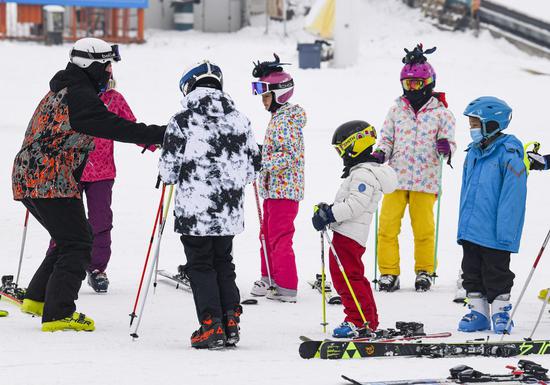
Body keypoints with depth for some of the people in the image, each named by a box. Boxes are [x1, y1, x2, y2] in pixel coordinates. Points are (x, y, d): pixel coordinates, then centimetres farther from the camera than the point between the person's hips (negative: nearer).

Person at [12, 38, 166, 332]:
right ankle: (58, 315, -10)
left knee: (71, 238, 21)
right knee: (77, 244, -6)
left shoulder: (63, 90, 18)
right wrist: (161, 134, -23)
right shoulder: (80, 96, -16)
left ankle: (37, 299, 24)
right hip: (51, 181, -10)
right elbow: (114, 127, -23)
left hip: (28, 177, 10)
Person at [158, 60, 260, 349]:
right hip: (230, 213, 4)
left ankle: (211, 327, 1)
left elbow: (168, 170, -9)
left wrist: (169, 174, 15)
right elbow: (253, 166, 9)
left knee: (200, 266, 6)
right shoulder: (239, 119, 3)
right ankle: (231, 323, 15)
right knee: (224, 263, 19)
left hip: (194, 211, -4)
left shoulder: (182, 121, -11)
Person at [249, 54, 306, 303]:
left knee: (280, 237, -8)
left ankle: (287, 288, -6)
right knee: (268, 234, 18)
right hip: (273, 188, 11)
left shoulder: (287, 120, -16)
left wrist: (262, 162, -25)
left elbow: (289, 154, -24)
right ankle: (270, 279, 28)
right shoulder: (278, 117, 16)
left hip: (284, 188, -11)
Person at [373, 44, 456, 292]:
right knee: (387, 227, -3)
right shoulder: (396, 111, 8)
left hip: (425, 181, -2)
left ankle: (424, 271, 19)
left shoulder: (440, 113, 2)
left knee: (423, 229, 4)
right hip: (396, 178, 2)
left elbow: (448, 141, 3)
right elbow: (386, 138, 13)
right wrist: (380, 153, -6)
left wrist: (446, 148, -20)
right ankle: (388, 272, 5)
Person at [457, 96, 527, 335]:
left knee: (496, 275, 3)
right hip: (470, 232, 8)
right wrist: (462, 226, 16)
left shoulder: (508, 155, -14)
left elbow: (513, 197, -17)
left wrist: (506, 233, -20)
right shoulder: (473, 153, 10)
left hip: (494, 234, -7)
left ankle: (501, 312, 14)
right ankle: (477, 313, 22)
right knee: (472, 273, 13)